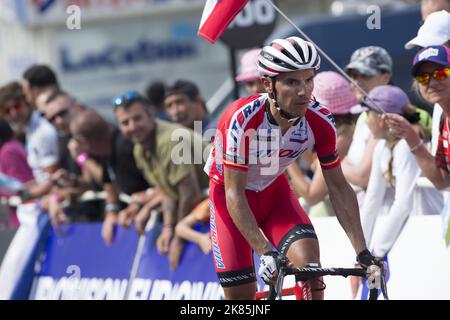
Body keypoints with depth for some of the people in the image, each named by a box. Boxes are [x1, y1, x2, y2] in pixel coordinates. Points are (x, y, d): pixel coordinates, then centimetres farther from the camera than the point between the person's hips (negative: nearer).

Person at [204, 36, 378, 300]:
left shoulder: (320, 121, -22)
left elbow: (338, 186, -12)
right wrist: (266, 252, -39)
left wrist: (363, 253, -17)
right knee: (241, 294, -7)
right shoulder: (242, 119, -34)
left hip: (274, 191, 3)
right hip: (228, 195, -3)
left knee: (310, 264, -23)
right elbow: (234, 194, -31)